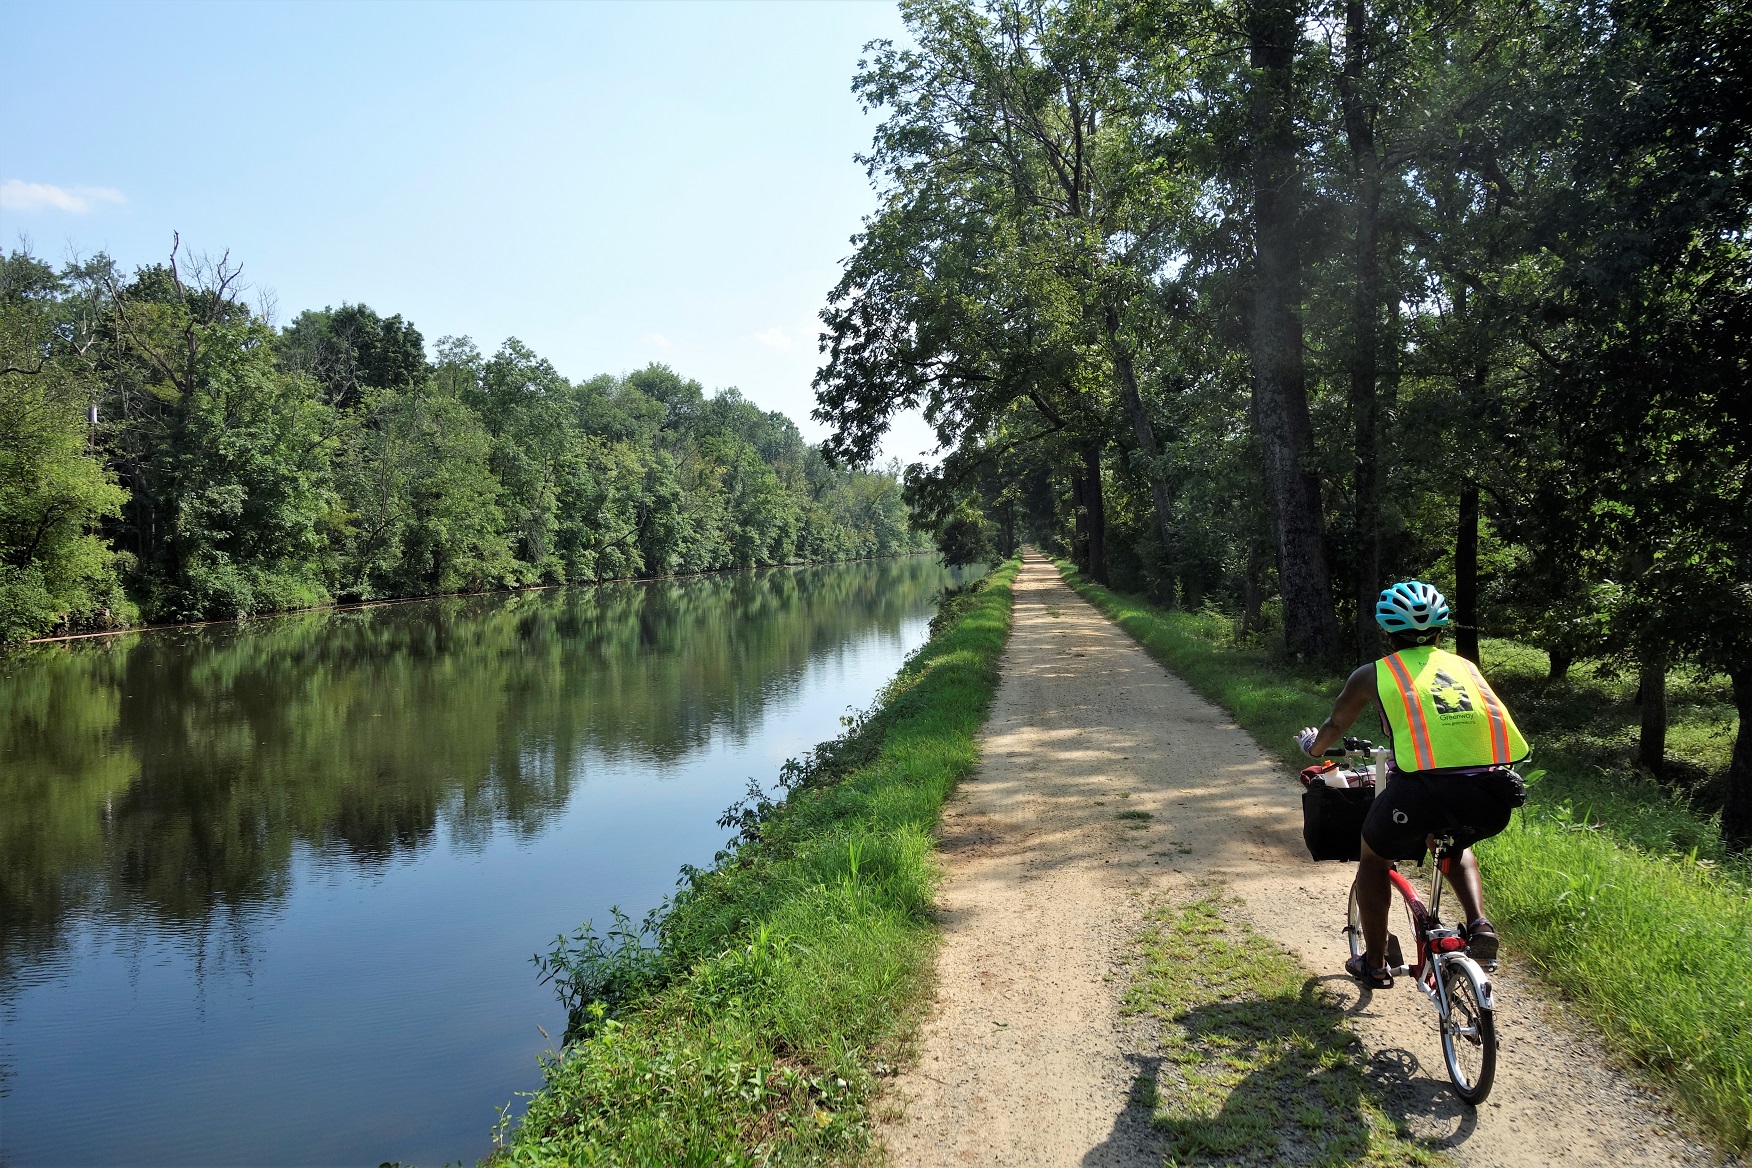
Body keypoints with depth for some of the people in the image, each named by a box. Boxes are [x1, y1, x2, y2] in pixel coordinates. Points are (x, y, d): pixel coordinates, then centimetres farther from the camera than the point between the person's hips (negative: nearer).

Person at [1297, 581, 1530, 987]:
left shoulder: (1373, 674, 15)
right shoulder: (1465, 666, 23)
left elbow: (1334, 728, 31)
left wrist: (1313, 746, 53)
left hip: (1423, 790, -3)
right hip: (1492, 798, 4)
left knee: (1374, 856, 26)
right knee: (1455, 843, 38)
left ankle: (1374, 964, 31)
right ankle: (1479, 926, 19)